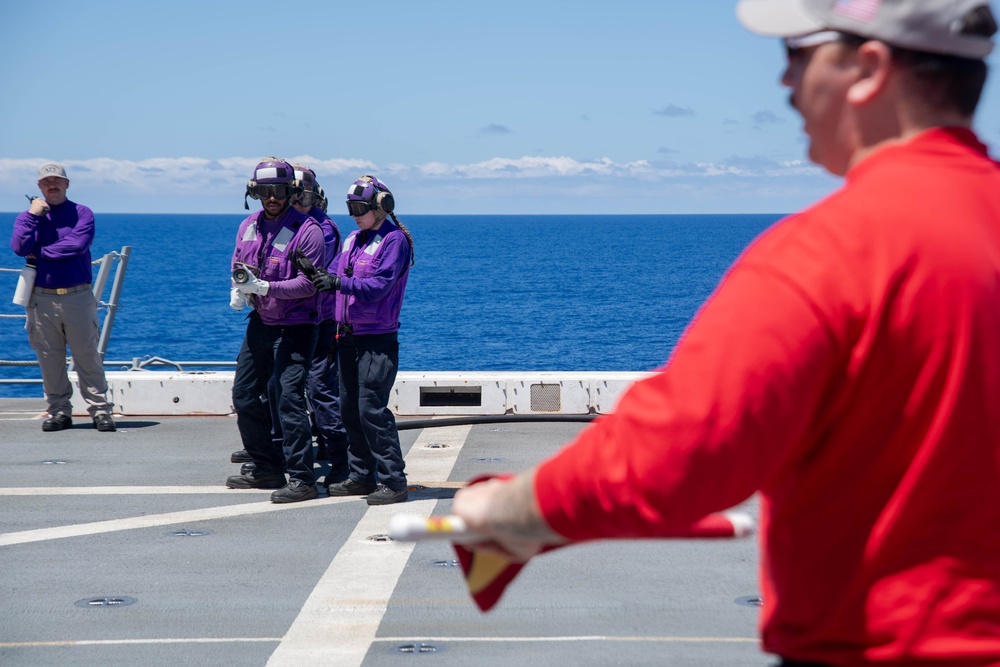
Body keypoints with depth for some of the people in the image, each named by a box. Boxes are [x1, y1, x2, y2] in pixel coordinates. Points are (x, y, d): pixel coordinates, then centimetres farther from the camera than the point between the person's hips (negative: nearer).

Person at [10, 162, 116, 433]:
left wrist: (40, 252, -6)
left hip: (78, 297, -2)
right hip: (42, 298, 2)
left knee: (88, 356, -2)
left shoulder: (82, 214, 5)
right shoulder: (28, 216, 10)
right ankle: (59, 411, 13)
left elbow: (78, 245, -13)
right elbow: (19, 247, -8)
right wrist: (33, 215, -9)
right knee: (49, 359, 4)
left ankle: (100, 410, 1)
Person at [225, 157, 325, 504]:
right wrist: (237, 290, -4)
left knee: (289, 398, -15)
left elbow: (310, 282, -20)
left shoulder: (306, 230, -15)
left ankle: (302, 479, -11)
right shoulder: (249, 227, 7)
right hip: (261, 322, 8)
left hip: (295, 326, -8)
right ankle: (267, 468, 27)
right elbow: (238, 267, 18)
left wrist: (265, 287, -27)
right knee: (245, 394, 12)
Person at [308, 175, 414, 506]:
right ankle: (361, 476, 18)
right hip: (349, 335, 8)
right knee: (350, 407, 9)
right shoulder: (353, 239, 17)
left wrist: (340, 283, -29)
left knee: (372, 408, -11)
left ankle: (393, 481, -7)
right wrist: (317, 275, -5)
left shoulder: (394, 240, -8)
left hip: (378, 338, -8)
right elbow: (338, 277, 15)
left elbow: (379, 285, -18)